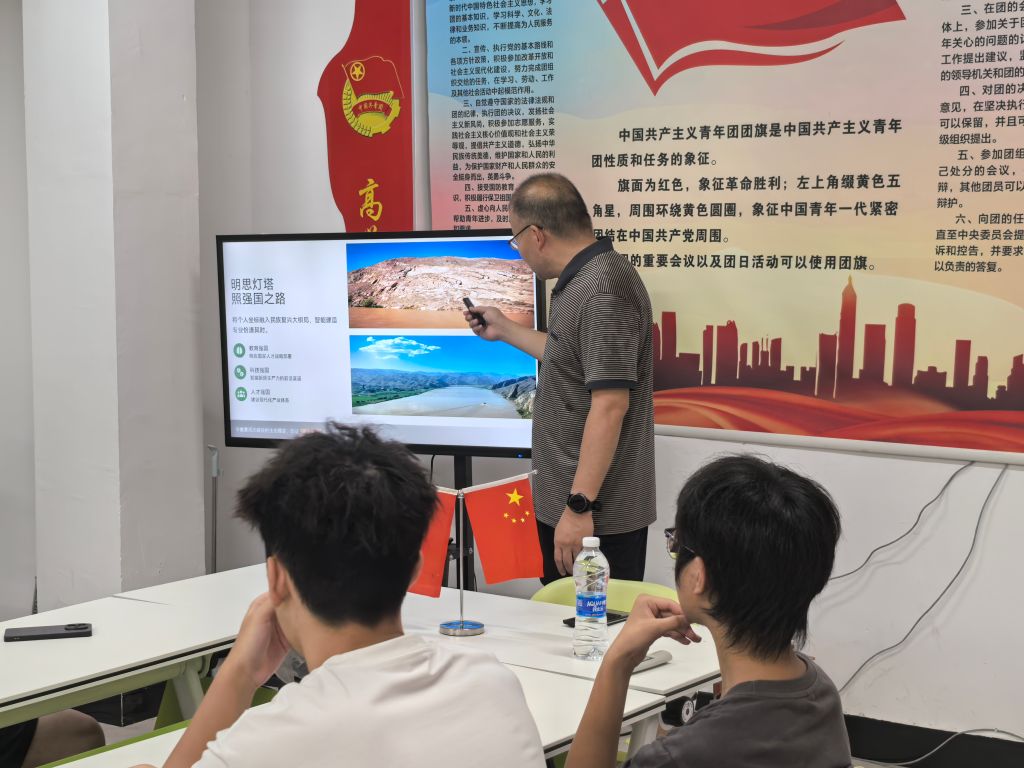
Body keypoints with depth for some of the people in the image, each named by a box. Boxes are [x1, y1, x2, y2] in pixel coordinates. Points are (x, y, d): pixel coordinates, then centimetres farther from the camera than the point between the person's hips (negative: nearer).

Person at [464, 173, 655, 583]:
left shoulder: (600, 292, -21)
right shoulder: (583, 280, 12)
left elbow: (610, 406, -26)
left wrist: (580, 507, -26)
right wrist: (505, 331, 36)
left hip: (594, 515, -11)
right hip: (565, 503, 11)